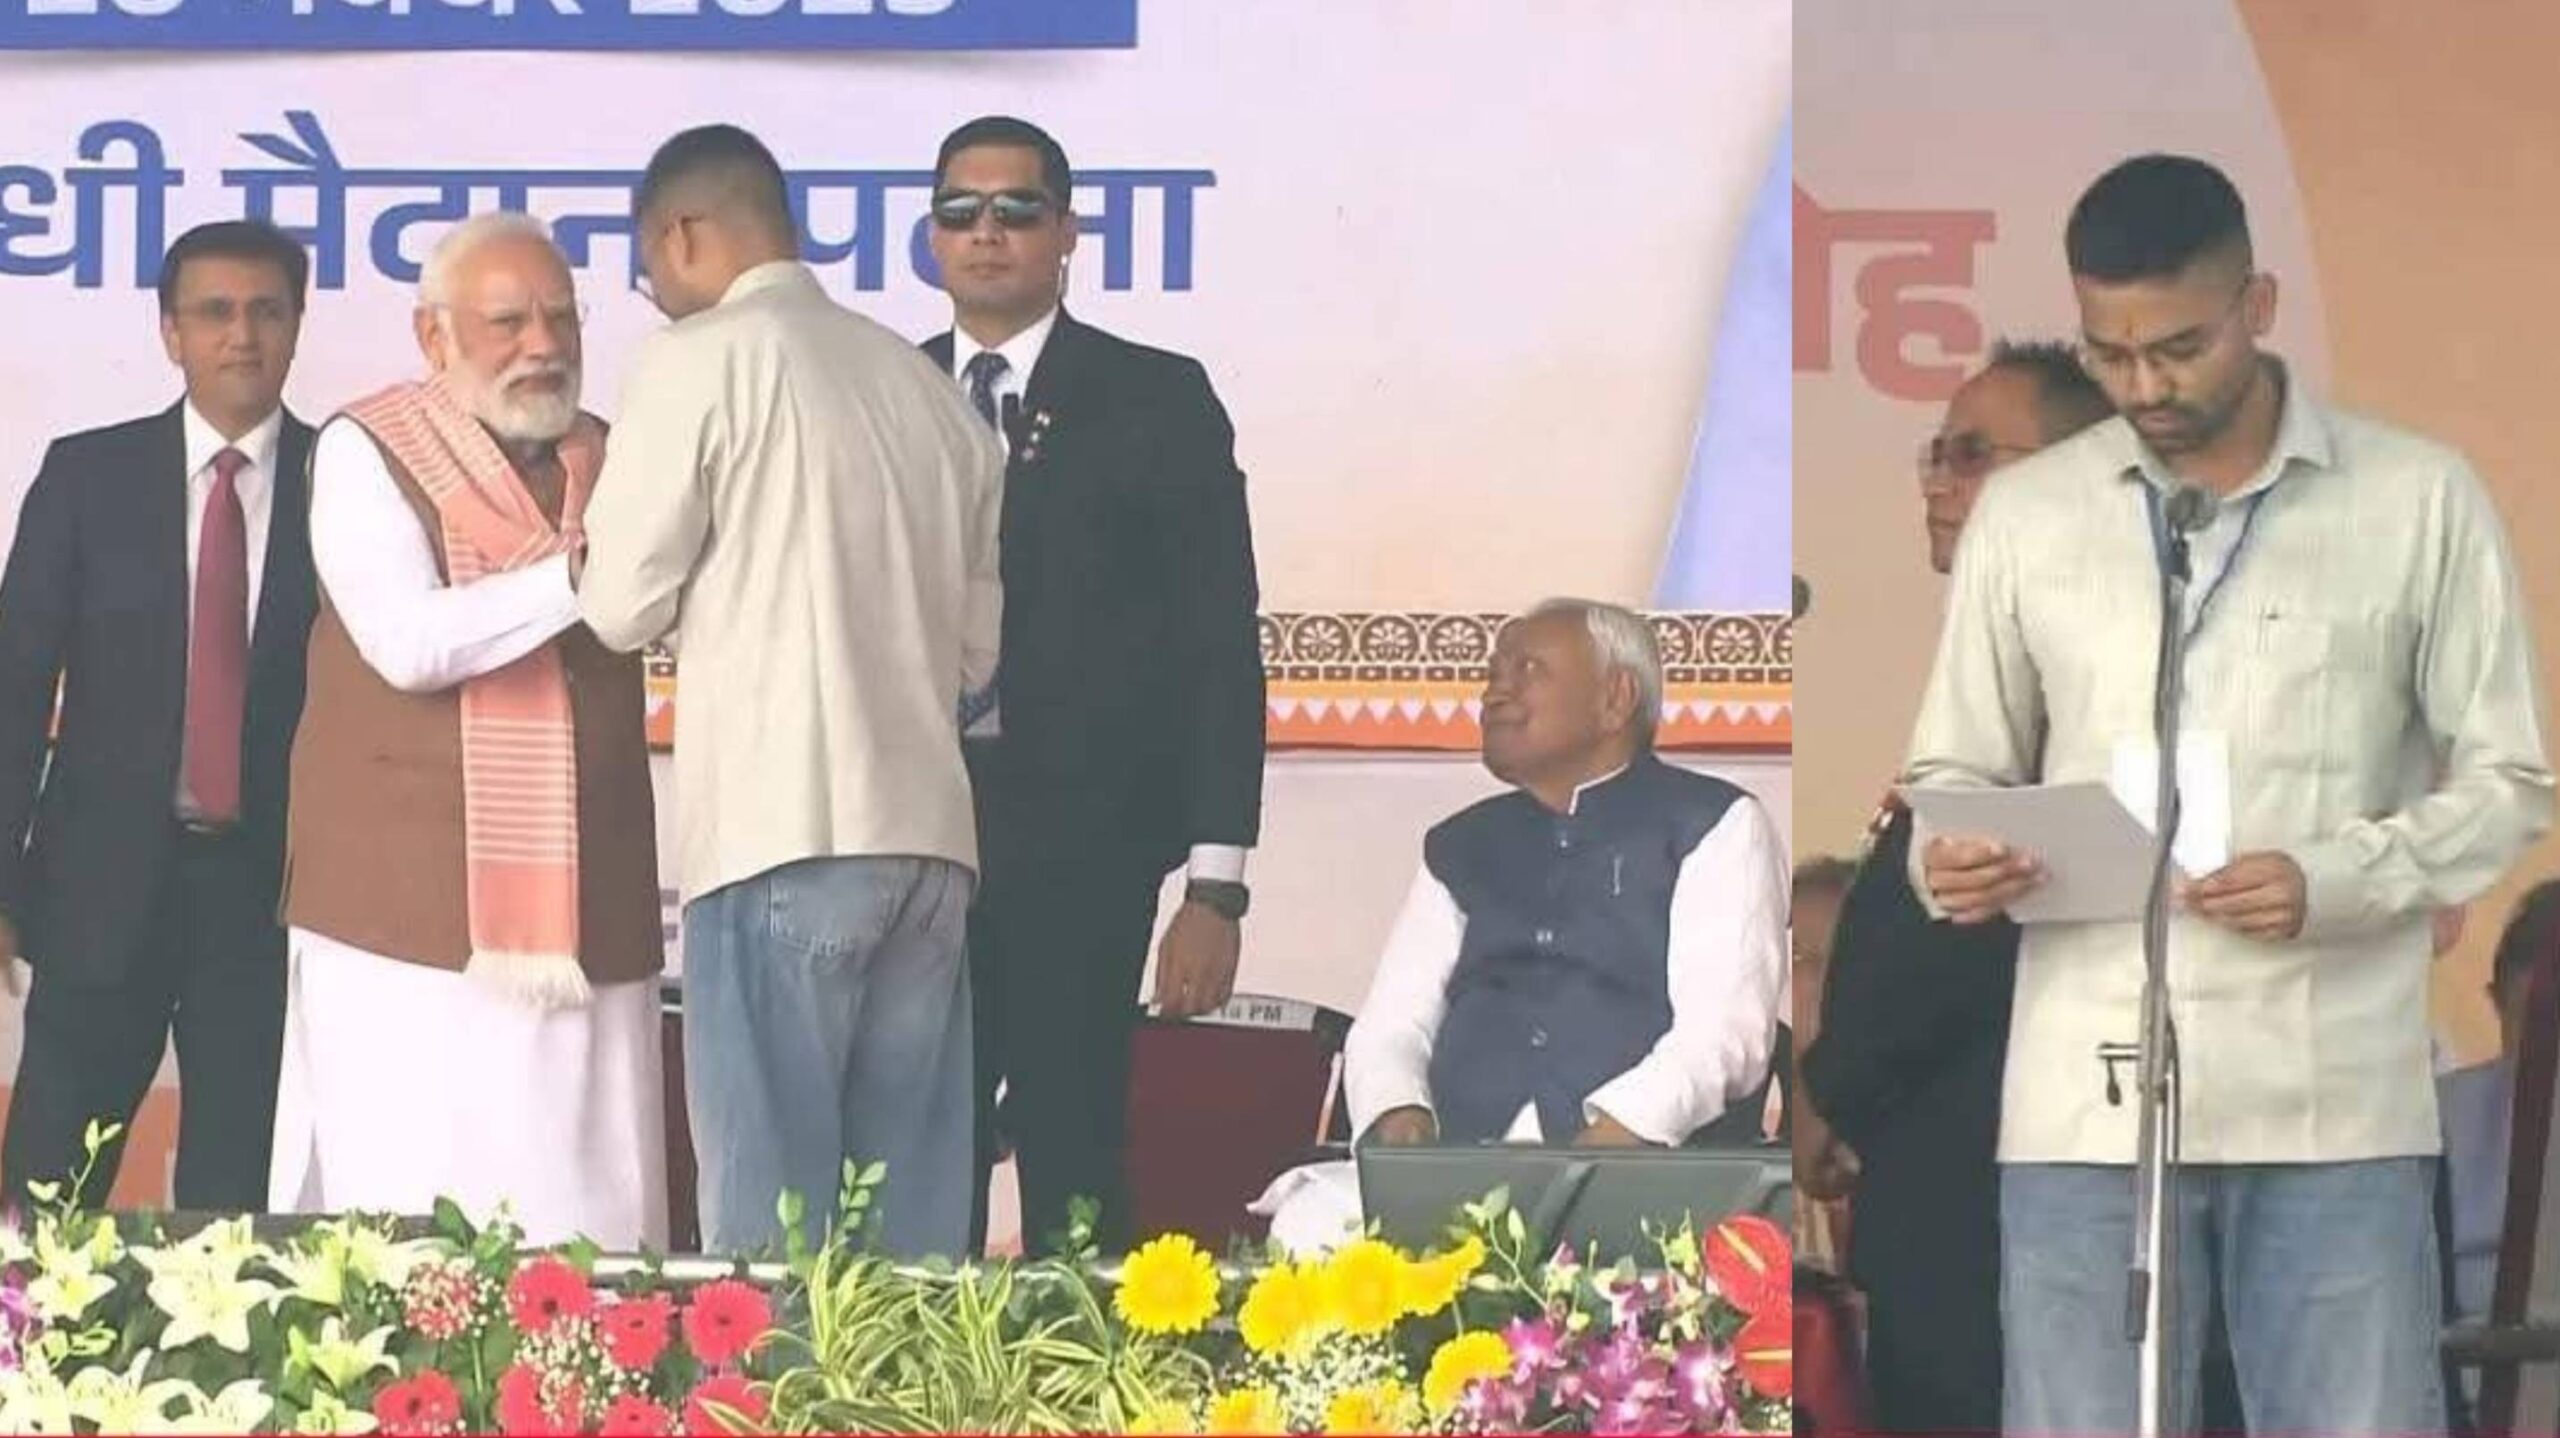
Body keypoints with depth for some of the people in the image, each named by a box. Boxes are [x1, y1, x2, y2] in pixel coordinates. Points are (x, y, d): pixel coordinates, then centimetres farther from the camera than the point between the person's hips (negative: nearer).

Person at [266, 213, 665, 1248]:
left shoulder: (613, 462, 17)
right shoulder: (368, 453, -1)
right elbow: (410, 642, -15)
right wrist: (580, 571, -20)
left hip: (588, 919, 5)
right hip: (412, 914, -5)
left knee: (589, 1237, 0)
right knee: (414, 1239, -6)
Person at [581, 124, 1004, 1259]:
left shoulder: (702, 360, -2)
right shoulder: (928, 387, 16)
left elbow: (620, 606, -1)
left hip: (781, 832, -6)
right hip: (931, 831, 6)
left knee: (772, 1213, -6)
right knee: (912, 1217, 6)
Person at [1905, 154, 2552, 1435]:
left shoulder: (2420, 499, 3)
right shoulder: (2023, 514, 8)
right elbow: (1955, 768, 14)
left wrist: (2337, 881, -13)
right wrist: (1950, 862, -9)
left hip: (2333, 1101, -1)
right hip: (2088, 1098, 1)